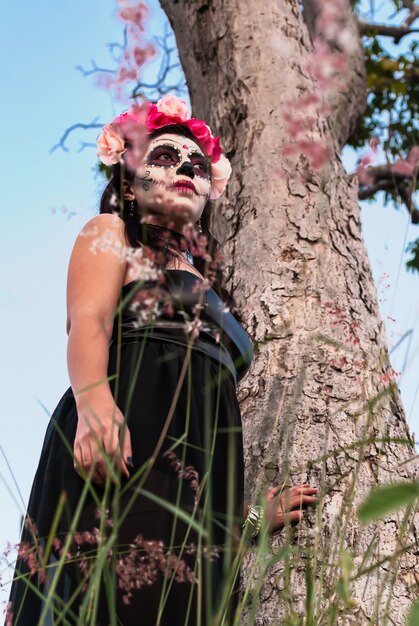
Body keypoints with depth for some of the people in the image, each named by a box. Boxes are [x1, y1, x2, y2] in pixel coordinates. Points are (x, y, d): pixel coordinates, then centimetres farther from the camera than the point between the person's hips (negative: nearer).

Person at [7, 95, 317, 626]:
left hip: (199, 495, 6)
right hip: (123, 444, -6)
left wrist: (250, 513, 25)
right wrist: (93, 402, -28)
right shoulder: (111, 233, 15)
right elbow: (87, 323, -7)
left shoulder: (203, 282, 32)